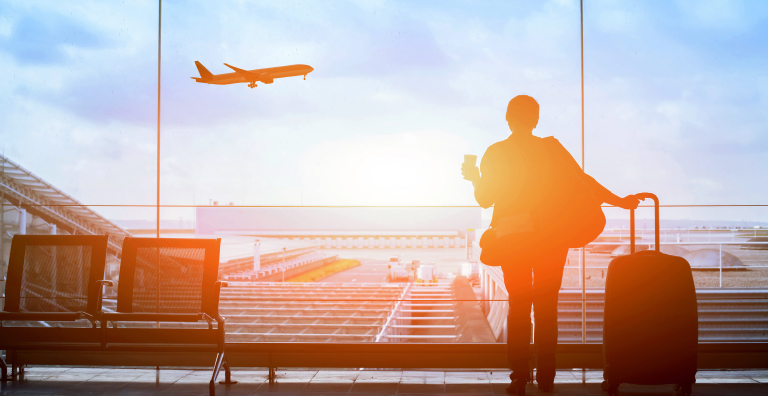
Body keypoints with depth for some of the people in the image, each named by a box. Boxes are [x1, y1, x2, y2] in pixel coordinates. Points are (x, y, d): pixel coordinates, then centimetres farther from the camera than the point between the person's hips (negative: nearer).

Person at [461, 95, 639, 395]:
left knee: (518, 306, 8)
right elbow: (583, 181, -6)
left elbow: (485, 199, 0)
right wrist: (619, 202, 1)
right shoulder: (551, 149, -4)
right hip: (550, 239, 0)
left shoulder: (494, 154, -4)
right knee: (546, 306, 9)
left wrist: (474, 178, 18)